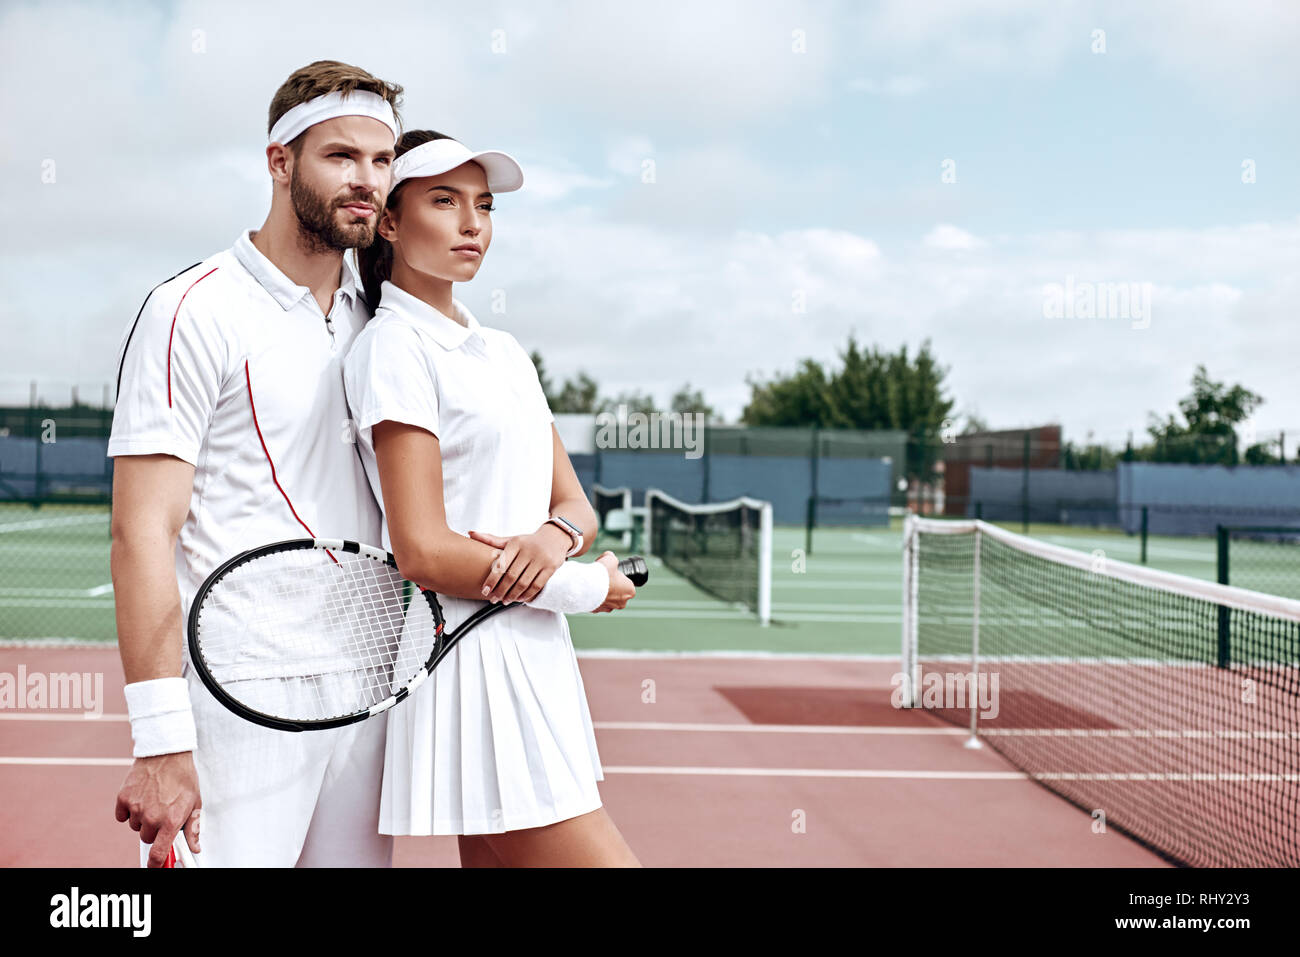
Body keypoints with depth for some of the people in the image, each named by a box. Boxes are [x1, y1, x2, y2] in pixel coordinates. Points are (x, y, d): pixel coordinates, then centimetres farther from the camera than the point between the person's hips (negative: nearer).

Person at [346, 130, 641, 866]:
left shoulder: (505, 351, 16)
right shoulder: (394, 345, -9)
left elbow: (577, 506, 14)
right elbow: (423, 552, -16)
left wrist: (556, 536, -11)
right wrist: (589, 589, -8)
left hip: (537, 655, 8)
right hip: (474, 663, -8)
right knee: (603, 857, -9)